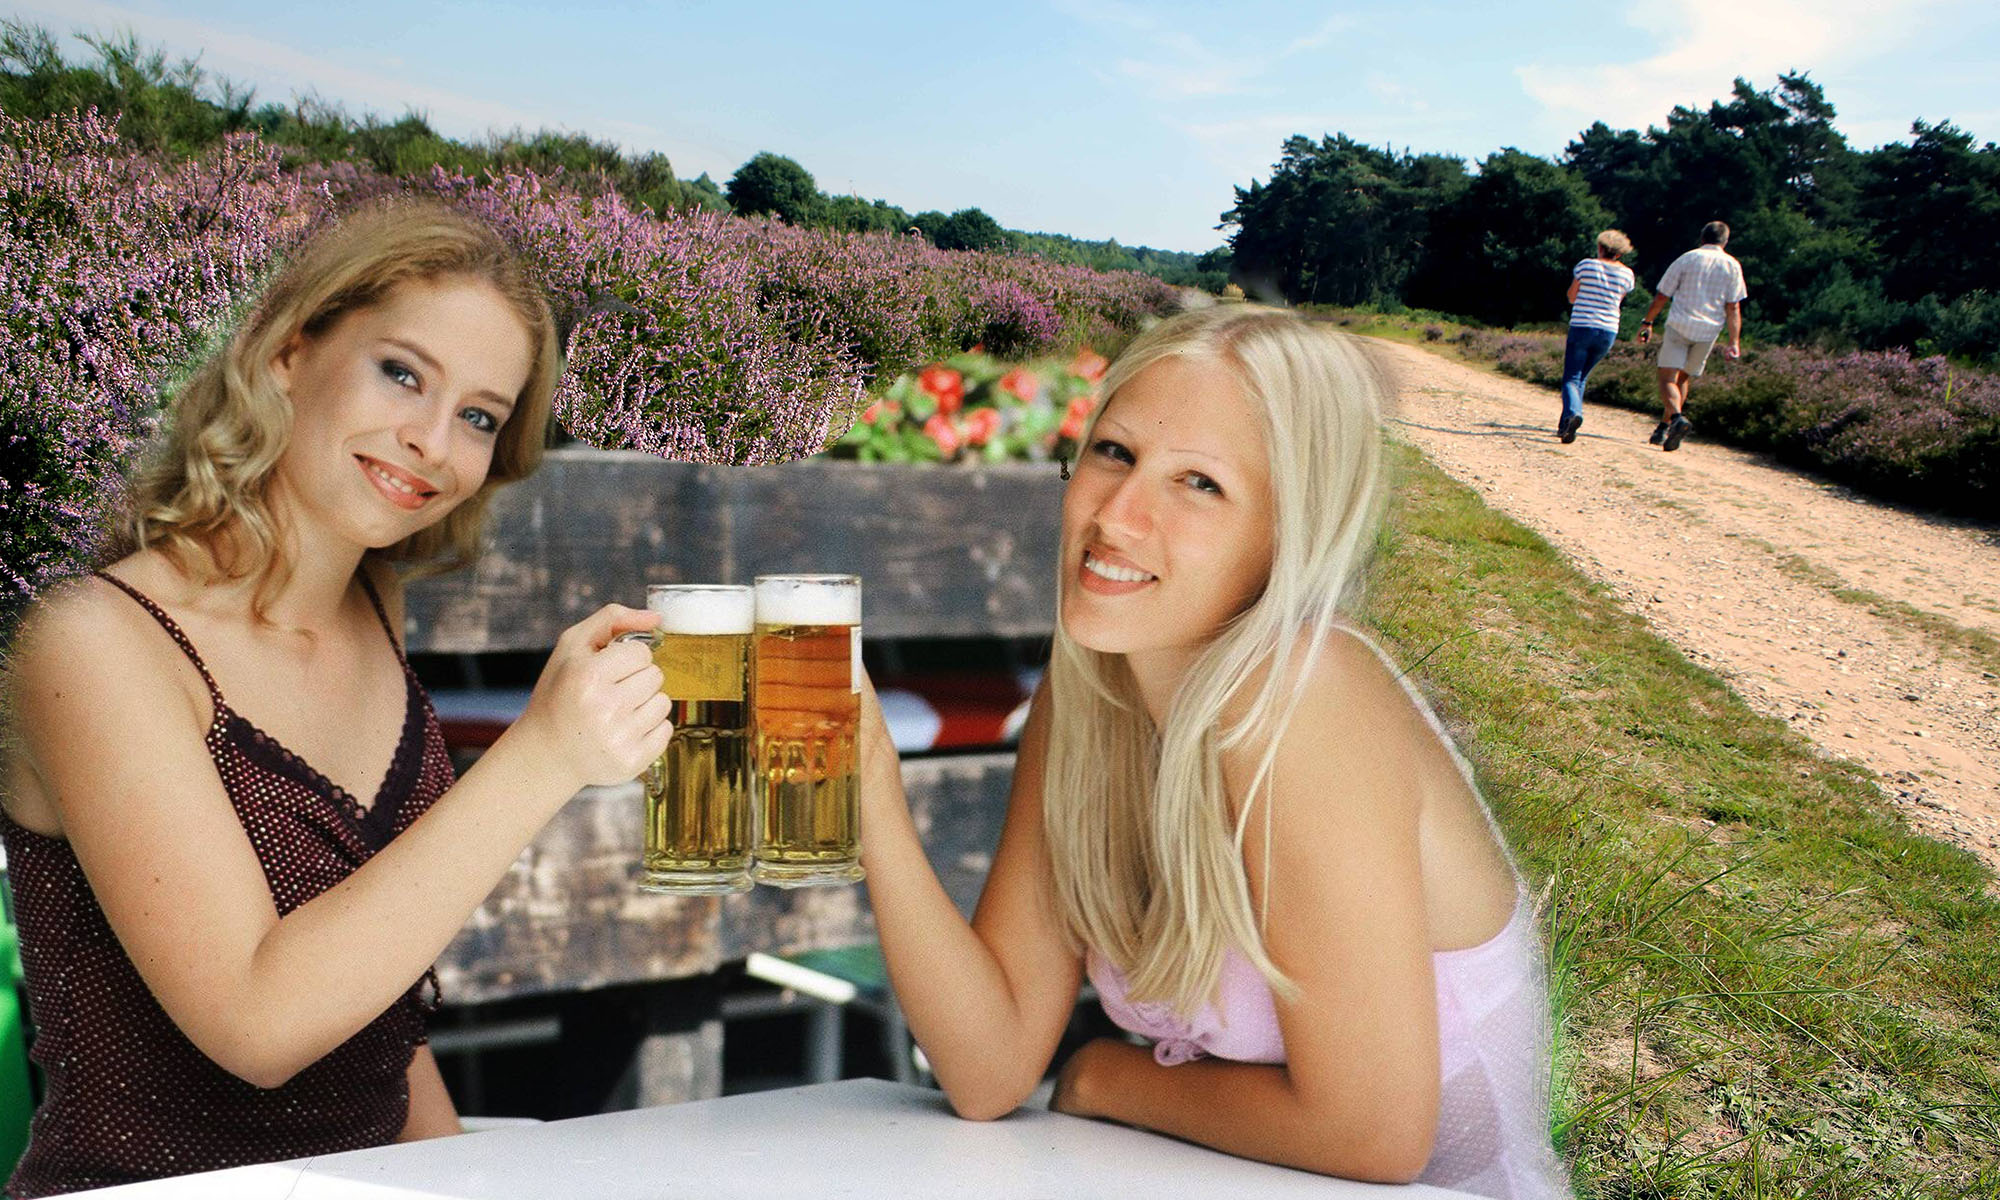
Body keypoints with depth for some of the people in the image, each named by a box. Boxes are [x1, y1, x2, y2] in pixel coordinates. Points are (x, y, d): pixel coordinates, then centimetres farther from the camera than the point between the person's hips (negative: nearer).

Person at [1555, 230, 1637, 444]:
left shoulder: (1586, 265, -2)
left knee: (1571, 378, -3)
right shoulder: (1626, 274, 4)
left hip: (1581, 327, -3)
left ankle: (1572, 414, -33)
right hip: (1608, 331, 4)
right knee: (1581, 378, 17)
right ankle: (1564, 426, 16)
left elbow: (1572, 297, 5)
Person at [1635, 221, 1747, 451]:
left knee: (1668, 377, -7)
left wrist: (1647, 322, 11)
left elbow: (1661, 296, 2)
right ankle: (1664, 428, 16)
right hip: (1709, 330, 3)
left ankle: (1677, 417, -33)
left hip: (1680, 325, -3)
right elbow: (1733, 307, 1)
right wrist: (1734, 341, 0)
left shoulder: (1687, 259, 4)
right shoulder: (1732, 266, 7)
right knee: (1684, 379, 16)